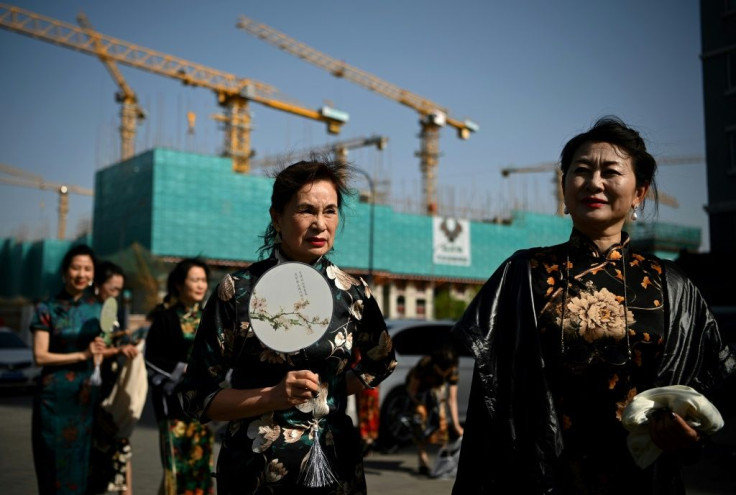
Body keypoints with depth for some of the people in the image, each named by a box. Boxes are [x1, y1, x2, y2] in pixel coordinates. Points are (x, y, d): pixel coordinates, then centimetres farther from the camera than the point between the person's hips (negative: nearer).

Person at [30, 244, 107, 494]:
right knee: (55, 464, 2)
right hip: (55, 397, -3)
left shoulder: (99, 310, 8)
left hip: (87, 397, 3)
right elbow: (40, 356, -8)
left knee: (82, 463, 7)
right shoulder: (47, 309, -1)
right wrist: (82, 355, -15)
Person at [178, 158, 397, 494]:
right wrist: (274, 396, -22)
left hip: (336, 467, 3)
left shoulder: (353, 293, -3)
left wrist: (320, 392, 0)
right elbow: (198, 397, -9)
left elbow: (381, 363, 14)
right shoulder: (238, 290, -12)